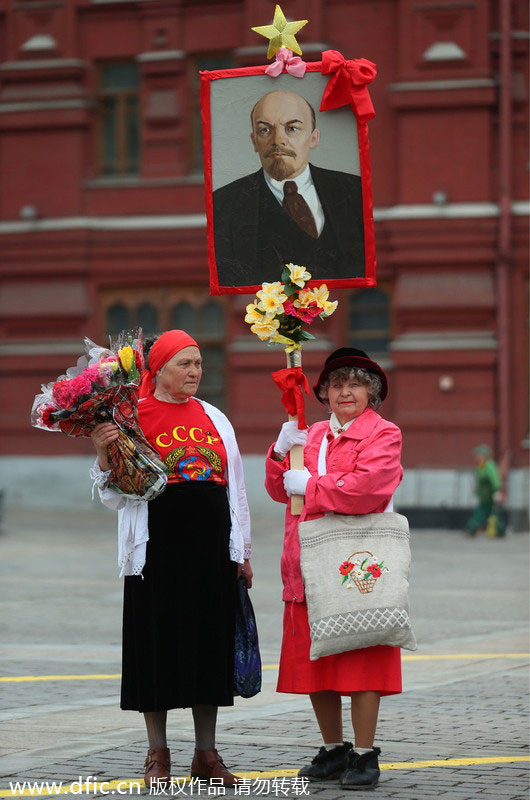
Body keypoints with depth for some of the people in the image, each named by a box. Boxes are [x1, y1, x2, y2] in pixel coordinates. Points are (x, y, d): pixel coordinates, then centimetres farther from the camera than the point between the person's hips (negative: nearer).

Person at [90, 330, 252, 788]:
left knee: (210, 639, 6)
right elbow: (115, 493, -3)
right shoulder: (134, 417, -1)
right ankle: (158, 755, 10)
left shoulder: (214, 418, 12)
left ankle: (207, 754, 14)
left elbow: (235, 486, 16)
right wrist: (103, 454, -22)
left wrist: (241, 551, 14)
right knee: (159, 641, 0)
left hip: (212, 544, 4)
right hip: (158, 545, -4)